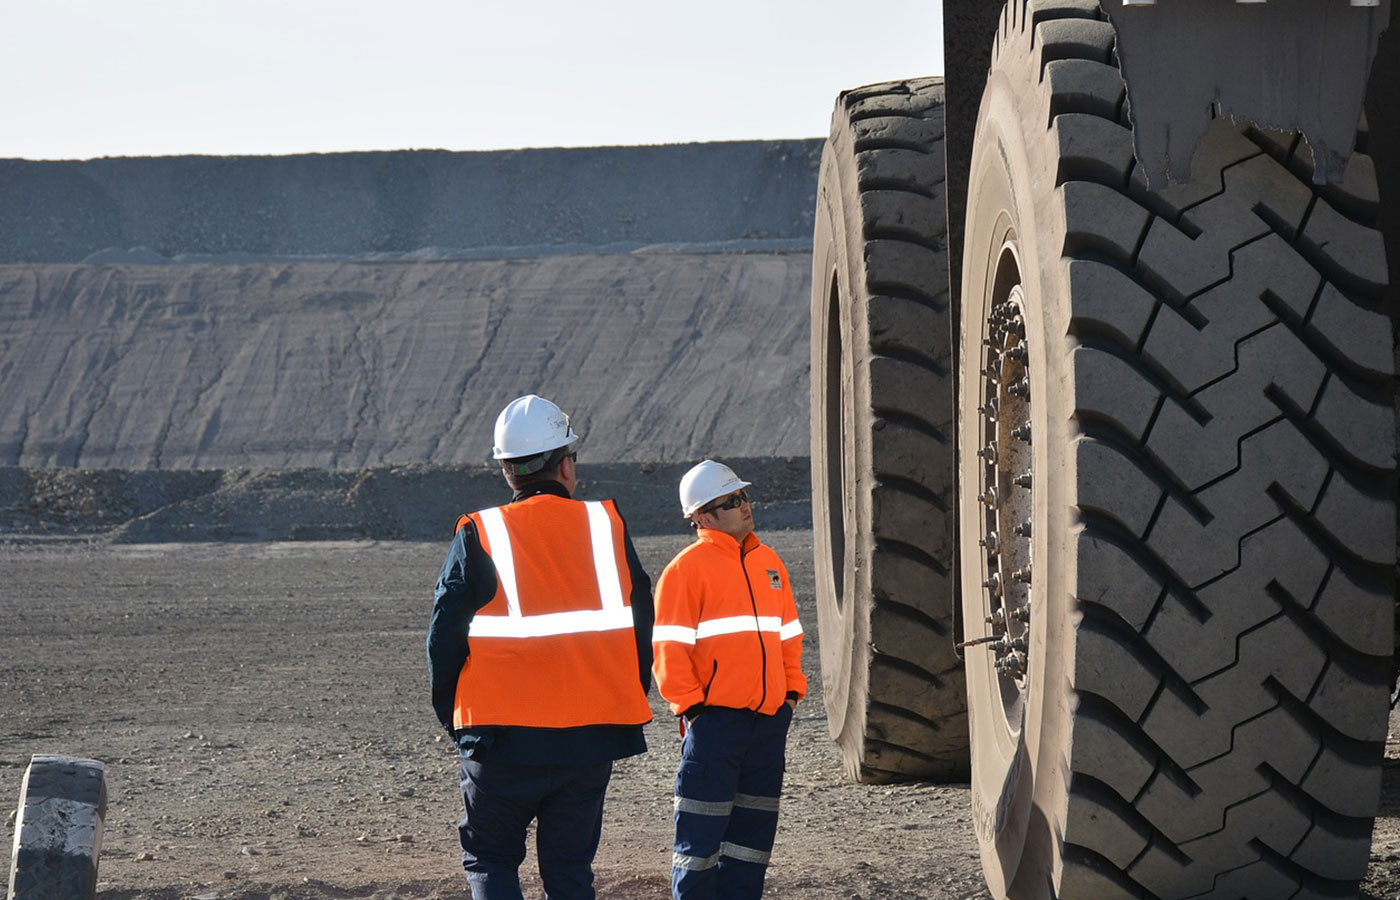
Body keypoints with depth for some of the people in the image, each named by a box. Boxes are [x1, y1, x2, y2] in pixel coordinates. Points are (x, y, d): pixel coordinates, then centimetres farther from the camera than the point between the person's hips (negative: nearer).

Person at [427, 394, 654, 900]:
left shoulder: (478, 538, -5)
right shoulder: (607, 527, 1)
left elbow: (445, 636, -3)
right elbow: (641, 627, 7)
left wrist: (451, 714, 11)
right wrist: (625, 703, 19)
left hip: (504, 741, -2)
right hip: (592, 741, 2)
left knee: (489, 858, 11)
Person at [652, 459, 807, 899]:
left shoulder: (768, 562, 15)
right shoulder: (687, 567, -6)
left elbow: (788, 634, 23)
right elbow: (668, 648, -9)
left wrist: (791, 689, 14)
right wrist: (690, 703, -13)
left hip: (769, 716, 7)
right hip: (715, 717, -7)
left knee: (755, 827, 10)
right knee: (702, 831, -6)